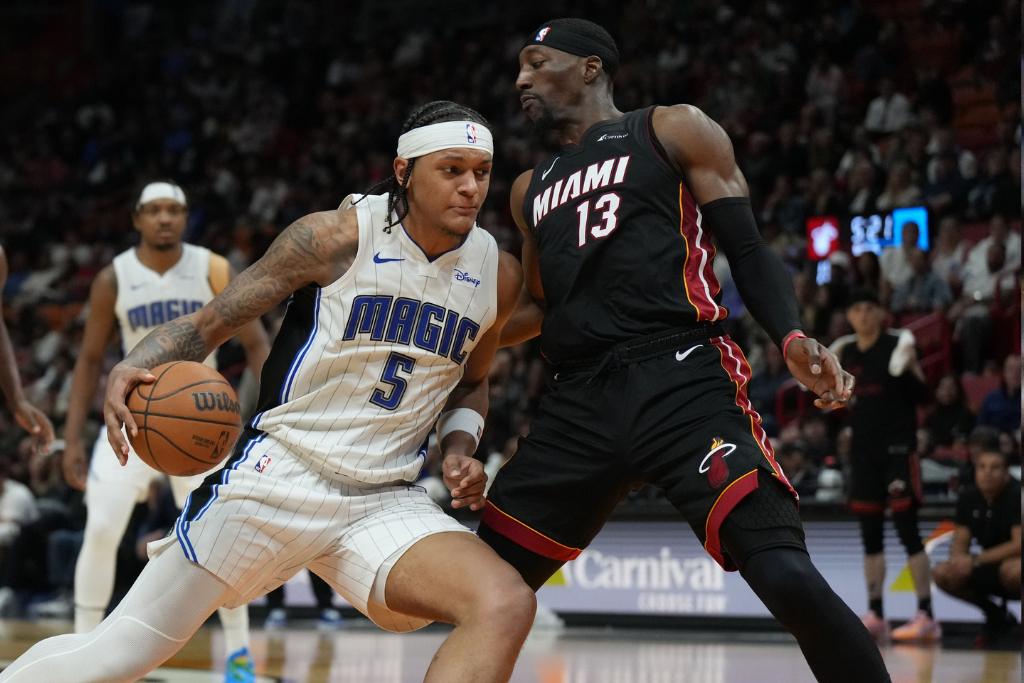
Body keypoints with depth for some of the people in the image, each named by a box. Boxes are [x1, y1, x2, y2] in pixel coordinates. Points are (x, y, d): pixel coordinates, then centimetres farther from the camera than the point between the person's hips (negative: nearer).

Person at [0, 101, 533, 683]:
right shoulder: (338, 236, -9)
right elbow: (207, 323, -4)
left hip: (383, 502, 4)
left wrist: (460, 448, 3)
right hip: (279, 475, -4)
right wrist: (131, 369, -23)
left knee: (507, 606, -23)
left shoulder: (498, 275, 4)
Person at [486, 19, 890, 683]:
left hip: (684, 382, -6)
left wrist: (792, 339, -15)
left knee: (786, 575, -23)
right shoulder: (533, 190, 25)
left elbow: (749, 251, 2)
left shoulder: (675, 131, 8)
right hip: (580, 402, 6)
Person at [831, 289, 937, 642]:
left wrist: (909, 369, -26)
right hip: (863, 450, 6)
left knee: (907, 530, -10)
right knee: (870, 535, 7)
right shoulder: (846, 351, 10)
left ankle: (926, 616, -9)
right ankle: (875, 616, 12)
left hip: (898, 449, -6)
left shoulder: (898, 344, -6)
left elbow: (920, 395, -9)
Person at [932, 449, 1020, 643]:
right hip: (990, 569, 6)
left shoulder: (1016, 496, -18)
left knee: (1012, 570, -41)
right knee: (942, 573, -15)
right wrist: (957, 561, -24)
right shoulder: (968, 497, -1)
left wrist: (976, 560, -29)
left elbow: (1019, 544, -25)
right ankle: (996, 615, 4)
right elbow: (960, 543, 1)